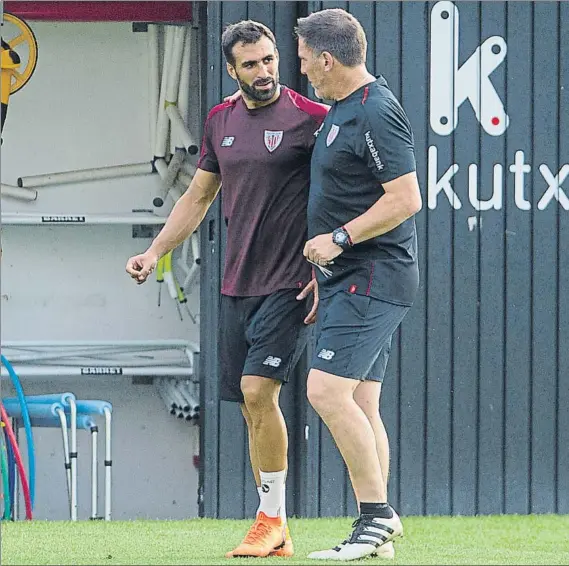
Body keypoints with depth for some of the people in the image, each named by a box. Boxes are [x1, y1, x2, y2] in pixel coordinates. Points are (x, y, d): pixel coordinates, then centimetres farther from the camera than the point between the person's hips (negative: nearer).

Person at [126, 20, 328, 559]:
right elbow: (198, 197, 22)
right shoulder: (220, 121, 12)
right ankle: (275, 535, 12)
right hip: (236, 285, 6)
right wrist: (154, 252, 15)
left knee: (258, 390, -18)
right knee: (253, 407, 6)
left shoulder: (312, 119, -6)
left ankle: (271, 517, -5)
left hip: (289, 285, -6)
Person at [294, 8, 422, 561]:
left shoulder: (377, 112, -16)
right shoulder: (341, 111, 16)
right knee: (359, 404, 8)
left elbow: (405, 199, -21)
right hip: (348, 279, 10)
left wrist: (338, 239, -19)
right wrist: (323, 273, 24)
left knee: (327, 391, -16)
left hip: (372, 279, -10)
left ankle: (377, 514, -11)